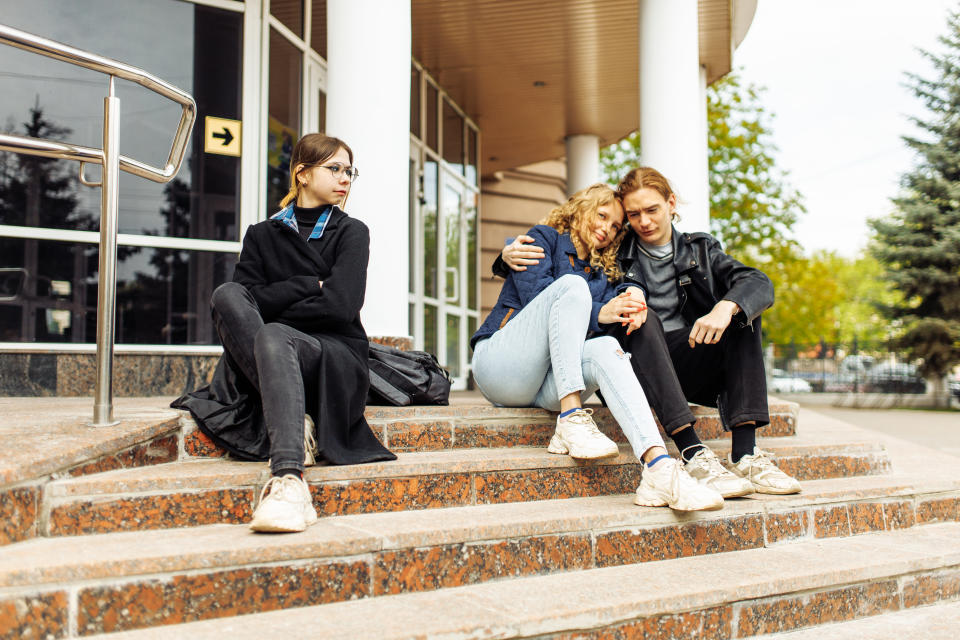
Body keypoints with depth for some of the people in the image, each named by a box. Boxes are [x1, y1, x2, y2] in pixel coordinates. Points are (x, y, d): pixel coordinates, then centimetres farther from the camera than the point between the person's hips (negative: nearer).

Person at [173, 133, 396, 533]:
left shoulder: (351, 233, 11)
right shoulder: (263, 235, 18)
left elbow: (341, 307, -5)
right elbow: (248, 296, 0)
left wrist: (274, 302, 1)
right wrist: (309, 287, -4)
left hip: (337, 356, -2)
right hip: (274, 354, 3)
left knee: (273, 336, -35)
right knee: (226, 294, -24)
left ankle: (287, 479, -56)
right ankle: (298, 425, -36)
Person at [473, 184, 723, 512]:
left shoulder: (602, 274, 24)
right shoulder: (544, 238, 8)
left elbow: (608, 323, 8)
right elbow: (534, 293, -10)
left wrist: (628, 307, -14)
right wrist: (598, 313, -19)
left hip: (543, 389, 4)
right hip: (500, 364, -4)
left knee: (605, 348, -29)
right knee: (572, 284, -24)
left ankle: (658, 469, -48)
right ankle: (571, 420, -35)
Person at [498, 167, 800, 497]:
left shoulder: (700, 249, 13)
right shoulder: (614, 253, 10)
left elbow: (760, 284, -3)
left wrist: (725, 307, -26)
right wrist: (512, 253, -13)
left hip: (689, 364, 3)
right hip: (638, 367, -2)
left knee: (742, 311, -18)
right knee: (643, 318, -31)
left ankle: (745, 454, -30)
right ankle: (693, 454, -44)